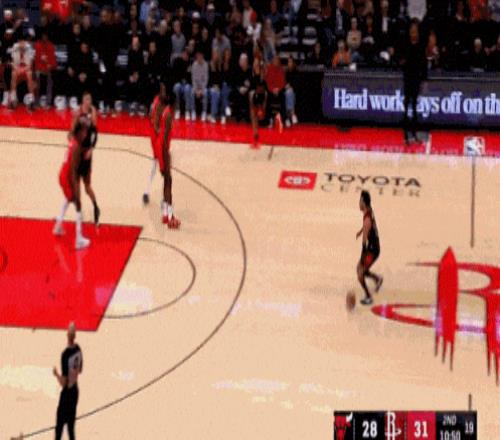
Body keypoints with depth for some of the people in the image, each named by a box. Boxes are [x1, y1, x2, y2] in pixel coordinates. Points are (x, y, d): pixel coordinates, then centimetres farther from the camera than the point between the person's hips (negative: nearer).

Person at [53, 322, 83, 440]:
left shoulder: (65, 355, -26)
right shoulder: (78, 349, -5)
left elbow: (63, 383, -21)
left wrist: (56, 374, -4)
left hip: (66, 394, -7)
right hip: (75, 391, 7)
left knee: (59, 427, 2)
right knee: (71, 426, 15)